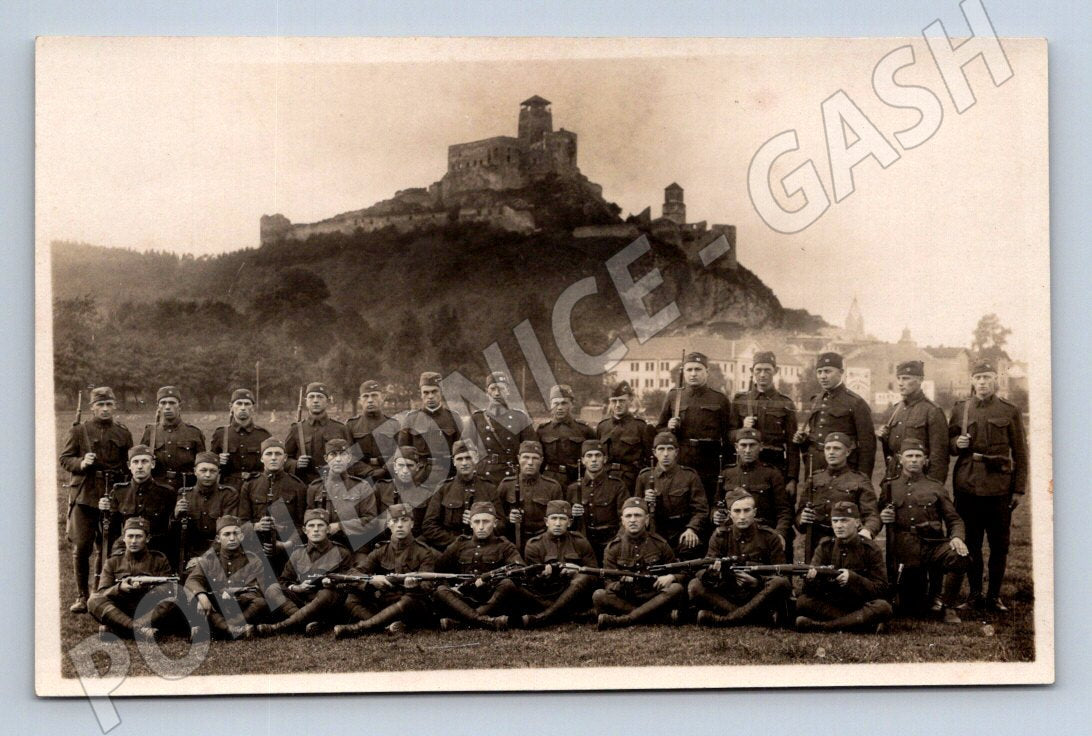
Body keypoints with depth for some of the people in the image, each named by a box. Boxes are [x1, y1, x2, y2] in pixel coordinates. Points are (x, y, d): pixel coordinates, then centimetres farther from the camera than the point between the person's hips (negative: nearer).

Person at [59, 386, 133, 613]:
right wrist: (81, 463, -16)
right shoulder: (79, 431, 4)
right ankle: (82, 596, 8)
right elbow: (64, 458, 4)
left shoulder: (123, 433, 10)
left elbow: (130, 464, 17)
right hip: (85, 494, -2)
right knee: (81, 547, -3)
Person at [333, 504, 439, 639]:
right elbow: (355, 575, -2)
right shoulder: (380, 551, 10)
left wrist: (415, 584, -37)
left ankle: (358, 627, -42)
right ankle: (391, 625, -38)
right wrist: (371, 580, -25)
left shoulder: (425, 552, 2)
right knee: (351, 601, -19)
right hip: (383, 604, 3)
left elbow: (426, 586, -11)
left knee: (411, 599, -37)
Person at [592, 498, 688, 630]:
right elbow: (610, 586, -3)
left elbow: (682, 573, 11)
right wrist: (621, 583, -28)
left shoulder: (660, 544, 6)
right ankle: (664, 615, -30)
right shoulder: (612, 548, 3)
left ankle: (621, 620, -35)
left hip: (655, 600, 0)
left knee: (677, 589, -28)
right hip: (625, 599, 0)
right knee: (599, 596, -27)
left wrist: (671, 577, -13)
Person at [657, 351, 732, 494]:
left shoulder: (720, 400, 5)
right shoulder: (673, 396, 9)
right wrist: (669, 428, -7)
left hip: (709, 471, -1)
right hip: (678, 465, 1)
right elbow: (658, 430, 16)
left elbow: (729, 435, 6)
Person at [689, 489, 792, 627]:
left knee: (782, 584, -32)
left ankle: (722, 620, -30)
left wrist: (757, 582, -22)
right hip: (728, 597, 1)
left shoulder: (770, 537, 0)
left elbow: (781, 576, -1)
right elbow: (703, 574, -4)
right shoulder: (720, 536, 3)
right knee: (695, 586, -24)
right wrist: (710, 573, -30)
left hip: (759, 597, -1)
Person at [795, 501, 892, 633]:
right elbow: (810, 592, -5)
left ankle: (819, 626, -33)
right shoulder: (825, 547, 3)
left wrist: (853, 578, -25)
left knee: (883, 607, -34)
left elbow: (881, 588, -9)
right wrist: (811, 579, -31)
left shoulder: (870, 549, -2)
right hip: (830, 604, 2)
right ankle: (863, 623, -27)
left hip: (862, 606, -1)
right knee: (802, 601, -25)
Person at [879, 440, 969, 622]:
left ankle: (944, 605, -10)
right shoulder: (889, 488, 13)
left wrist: (956, 538, -13)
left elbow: (954, 519, 9)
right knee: (909, 606, -4)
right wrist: (882, 518, -6)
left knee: (961, 558, -32)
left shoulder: (936, 488, 13)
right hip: (903, 553, 0)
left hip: (932, 546, 0)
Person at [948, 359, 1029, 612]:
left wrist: (1019, 489, -1)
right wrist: (957, 444, -8)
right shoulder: (961, 409, 8)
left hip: (999, 487, -2)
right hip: (967, 486, 2)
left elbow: (1020, 453, 3)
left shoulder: (1010, 411, 2)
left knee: (999, 544, 3)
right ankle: (975, 594, 16)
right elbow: (949, 444, 16)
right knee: (971, 543, 6)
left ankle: (994, 596, 13)